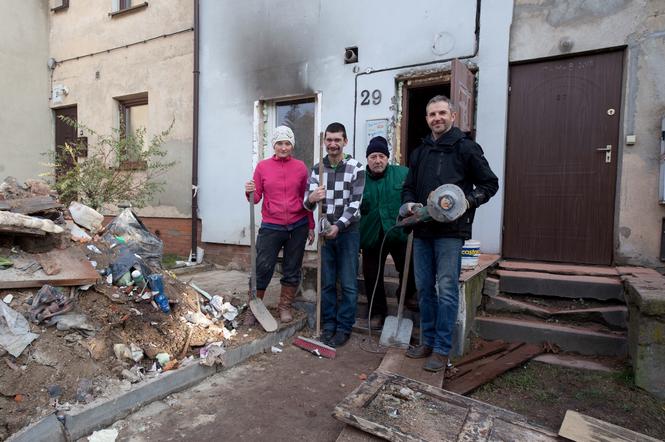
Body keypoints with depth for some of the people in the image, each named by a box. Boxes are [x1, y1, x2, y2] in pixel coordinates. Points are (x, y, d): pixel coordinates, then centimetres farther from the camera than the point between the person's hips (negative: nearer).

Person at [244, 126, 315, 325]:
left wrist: (311, 227, 8)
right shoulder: (262, 166, 1)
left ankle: (285, 306, 27)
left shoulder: (300, 167, 3)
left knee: (292, 269, 10)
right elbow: (256, 198, 4)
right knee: (262, 268, -1)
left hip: (298, 227, 2)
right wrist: (249, 192, -19)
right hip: (271, 227, -1)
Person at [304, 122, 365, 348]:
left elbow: (355, 203, -10)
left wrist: (338, 226, -22)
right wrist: (311, 199, -25)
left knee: (348, 284, 3)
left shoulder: (356, 168, -5)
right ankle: (328, 325, 24)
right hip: (325, 231, 3)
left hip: (348, 231, -3)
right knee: (326, 283, 10)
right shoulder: (317, 169, 5)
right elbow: (307, 204, -1)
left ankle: (344, 328, 17)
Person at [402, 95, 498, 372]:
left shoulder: (466, 148, 0)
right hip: (422, 231, 6)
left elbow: (490, 183, 2)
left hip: (451, 231, -5)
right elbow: (409, 187, 21)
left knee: (446, 290, -2)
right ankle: (428, 341, 25)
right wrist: (409, 203, 0)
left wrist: (470, 201, -15)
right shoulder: (419, 152, 16)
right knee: (424, 288, 11)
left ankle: (442, 349, 10)